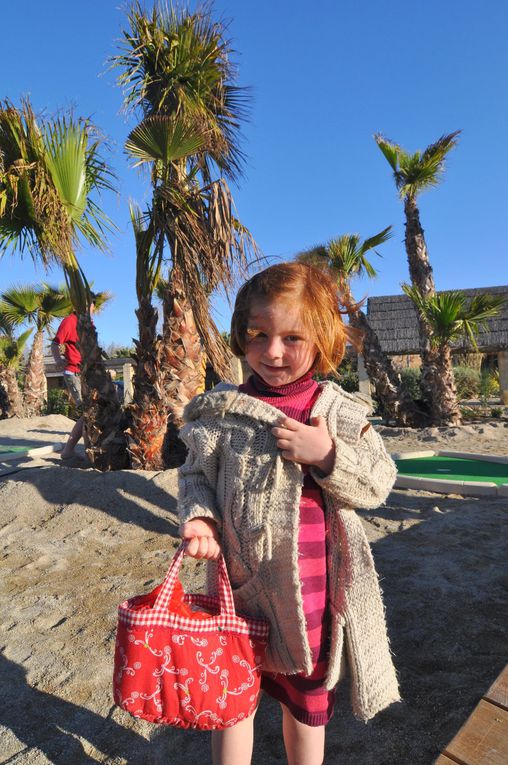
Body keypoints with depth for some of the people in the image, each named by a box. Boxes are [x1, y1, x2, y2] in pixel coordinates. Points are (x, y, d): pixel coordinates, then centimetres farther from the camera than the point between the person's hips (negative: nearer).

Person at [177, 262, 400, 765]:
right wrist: (198, 517, -18)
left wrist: (328, 456, -22)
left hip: (310, 586, 1)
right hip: (239, 579, 0)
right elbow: (196, 474, 1)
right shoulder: (221, 410, -8)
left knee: (306, 693, 25)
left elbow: (378, 484, -5)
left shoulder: (340, 412, -7)